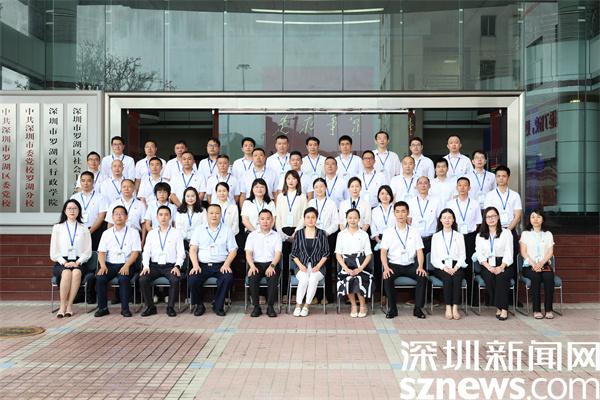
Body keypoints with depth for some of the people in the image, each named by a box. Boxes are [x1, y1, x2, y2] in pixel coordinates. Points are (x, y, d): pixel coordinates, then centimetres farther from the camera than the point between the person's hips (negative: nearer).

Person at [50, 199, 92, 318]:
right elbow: (54, 252, 7)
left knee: (76, 272, -35)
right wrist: (65, 263, -8)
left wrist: (78, 262, -9)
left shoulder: (84, 229, 16)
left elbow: (88, 251, 8)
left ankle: (69, 305, -30)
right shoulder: (57, 228, 15)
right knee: (66, 273, -35)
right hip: (61, 263, 0)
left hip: (78, 263, 0)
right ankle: (62, 306, -28)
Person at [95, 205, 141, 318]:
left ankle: (125, 308, -21)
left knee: (124, 278, -33)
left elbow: (135, 252, -1)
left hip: (126, 264, -2)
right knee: (99, 278, -26)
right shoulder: (106, 233, 16)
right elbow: (101, 252, 8)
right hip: (110, 264, 3)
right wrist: (103, 265, -12)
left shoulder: (133, 232, 8)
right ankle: (102, 308, -14)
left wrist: (127, 266, -17)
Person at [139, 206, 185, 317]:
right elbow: (146, 252, 10)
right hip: (154, 265, 3)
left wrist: (177, 266, -13)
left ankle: (170, 307, -15)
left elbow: (181, 253, 3)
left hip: (170, 266, -2)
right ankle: (150, 307, -9)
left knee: (175, 279, -33)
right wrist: (145, 266, -7)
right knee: (142, 279, -26)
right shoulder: (151, 234, 17)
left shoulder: (176, 233, 9)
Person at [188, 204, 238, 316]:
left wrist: (226, 264, -10)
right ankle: (199, 305, 0)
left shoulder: (227, 230, 11)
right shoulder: (199, 230, 14)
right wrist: (195, 265, -9)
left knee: (228, 278, -31)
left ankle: (218, 306, -9)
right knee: (192, 280, -27)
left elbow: (233, 250, 6)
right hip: (202, 265, 1)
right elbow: (193, 249, 7)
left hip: (220, 265, -1)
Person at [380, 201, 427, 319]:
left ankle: (418, 308, -15)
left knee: (423, 276, -28)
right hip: (394, 265, -1)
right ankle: (392, 308, -16)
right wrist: (386, 268, -18)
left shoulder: (414, 232, 11)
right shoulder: (388, 232, 8)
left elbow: (419, 251, 3)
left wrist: (420, 266, -16)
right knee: (387, 277, -31)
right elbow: (383, 252, 0)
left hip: (410, 265, 1)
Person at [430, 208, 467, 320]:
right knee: (447, 278, -33)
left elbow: (462, 256, 9)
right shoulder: (436, 236, 16)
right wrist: (444, 268, -11)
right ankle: (448, 308, -34)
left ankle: (455, 307, -36)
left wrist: (456, 268, -10)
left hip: (456, 266, 1)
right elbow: (434, 258, 6)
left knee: (457, 277, -33)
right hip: (441, 267, 0)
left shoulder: (459, 236, 19)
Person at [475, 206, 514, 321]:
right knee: (489, 277, -31)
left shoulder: (506, 233, 12)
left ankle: (503, 308, -32)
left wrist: (501, 267, -17)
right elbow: (480, 255, 5)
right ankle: (498, 307, -23)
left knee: (501, 276, -34)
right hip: (487, 265, 1)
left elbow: (509, 254, 1)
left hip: (504, 265, -1)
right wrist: (489, 267, -14)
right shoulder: (480, 236, 17)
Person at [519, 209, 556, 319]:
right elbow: (523, 252, 3)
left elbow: (550, 252, 6)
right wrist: (533, 264, -14)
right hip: (529, 265, -1)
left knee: (549, 277, -32)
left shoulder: (548, 234, 18)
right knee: (535, 277, -33)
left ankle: (548, 309, -28)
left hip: (544, 264, 1)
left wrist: (541, 263, -13)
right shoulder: (525, 234, 14)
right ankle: (536, 309, -31)